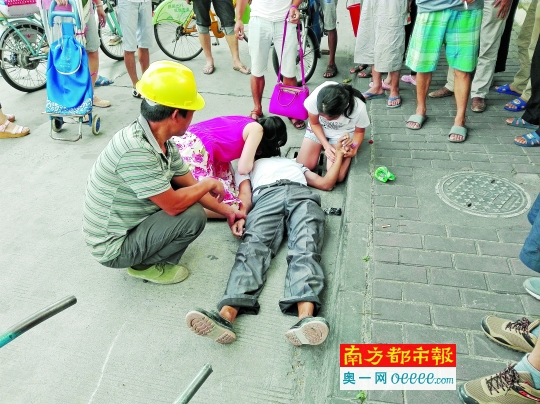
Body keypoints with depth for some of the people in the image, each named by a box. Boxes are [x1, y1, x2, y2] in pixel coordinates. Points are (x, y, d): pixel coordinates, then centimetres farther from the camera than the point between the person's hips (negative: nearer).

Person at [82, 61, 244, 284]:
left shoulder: (160, 139, -4)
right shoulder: (136, 150, -33)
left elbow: (189, 183, 7)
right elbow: (174, 205, -29)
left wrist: (227, 210, 11)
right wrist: (209, 183, -12)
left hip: (129, 224, 9)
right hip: (114, 247, -9)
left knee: (187, 193, 7)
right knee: (193, 216, -21)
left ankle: (146, 256, 11)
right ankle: (146, 265, 2)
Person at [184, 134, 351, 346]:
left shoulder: (295, 163, 48)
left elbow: (326, 183, 38)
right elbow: (245, 194, 18)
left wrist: (339, 154, 44)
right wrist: (240, 216, -3)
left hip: (302, 195, 2)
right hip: (266, 196, -1)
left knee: (305, 249, -30)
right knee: (254, 246, -32)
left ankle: (306, 319, -56)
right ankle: (225, 316, -55)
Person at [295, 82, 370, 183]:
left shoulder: (359, 108, -35)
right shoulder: (315, 98, -35)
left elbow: (359, 132, -11)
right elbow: (314, 123, -12)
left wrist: (354, 150, -29)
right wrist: (326, 145, -23)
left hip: (343, 133, -2)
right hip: (318, 129, 2)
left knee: (337, 177, -16)